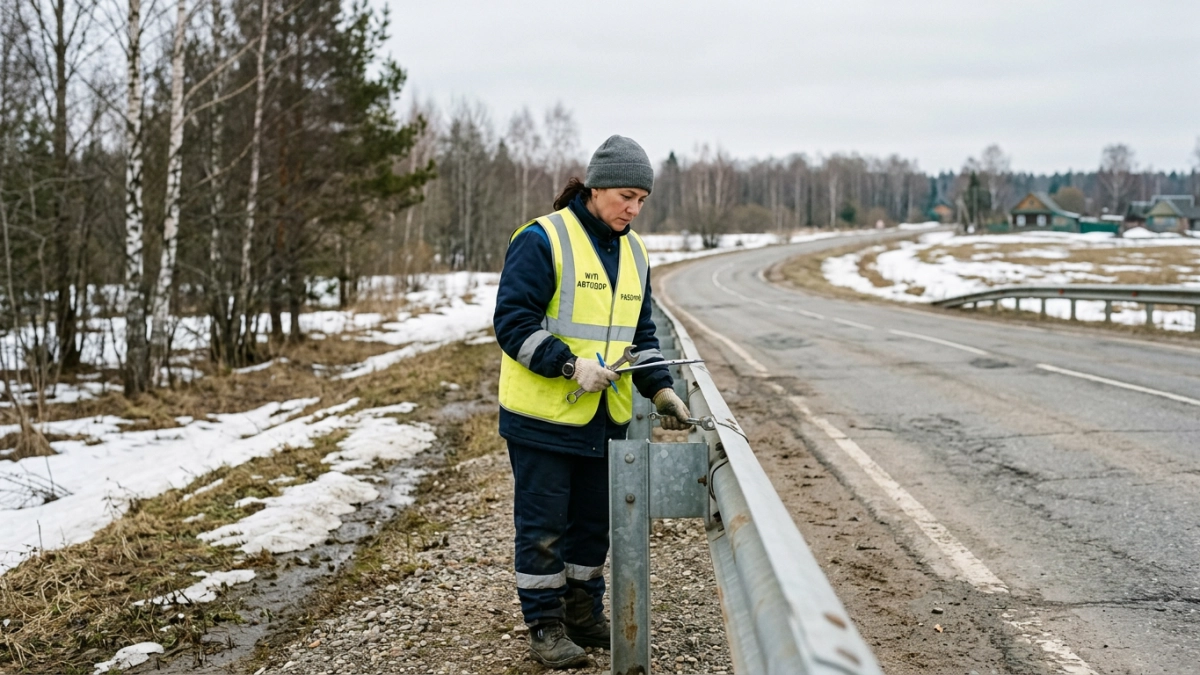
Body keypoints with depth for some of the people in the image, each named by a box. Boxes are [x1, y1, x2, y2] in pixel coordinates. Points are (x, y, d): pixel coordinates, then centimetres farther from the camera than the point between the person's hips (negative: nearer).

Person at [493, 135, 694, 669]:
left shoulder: (633, 251, 12)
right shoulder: (542, 240, -12)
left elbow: (640, 333, 17)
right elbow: (512, 320, -16)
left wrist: (660, 388, 3)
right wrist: (569, 365, -24)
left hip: (604, 419, 7)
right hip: (543, 415, -7)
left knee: (594, 520, 15)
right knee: (543, 524, 2)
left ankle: (584, 615, 31)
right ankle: (546, 626, 15)